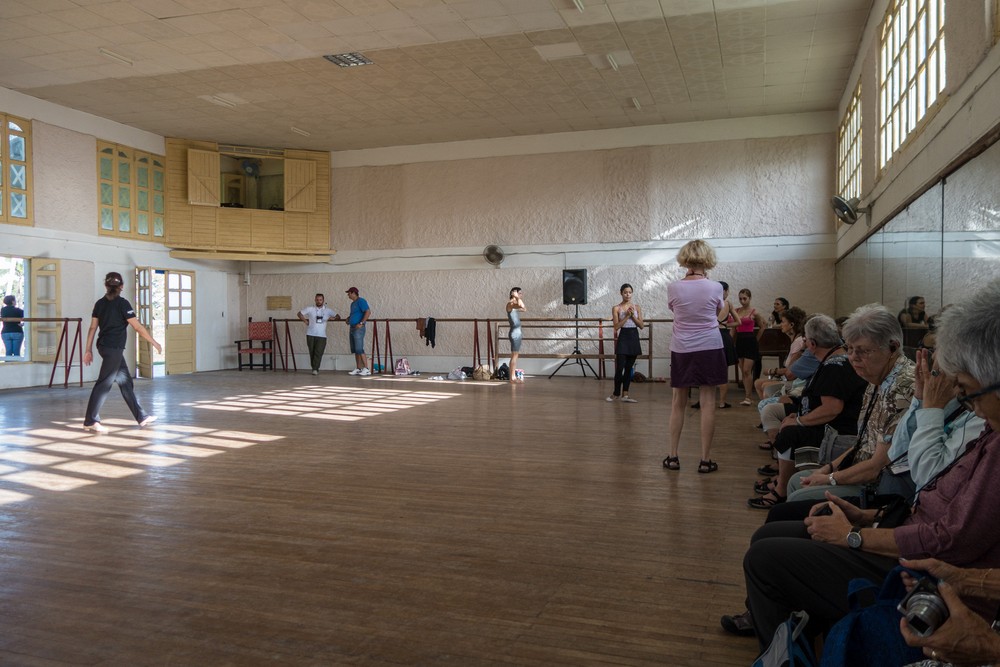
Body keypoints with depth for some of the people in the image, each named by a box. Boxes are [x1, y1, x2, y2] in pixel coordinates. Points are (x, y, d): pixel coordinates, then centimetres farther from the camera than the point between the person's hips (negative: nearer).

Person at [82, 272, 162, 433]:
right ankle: (90, 421, -2)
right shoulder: (122, 303, -10)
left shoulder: (100, 303, 9)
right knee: (104, 384, -5)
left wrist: (88, 350, 13)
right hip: (114, 348, -8)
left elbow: (93, 328, 8)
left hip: (104, 346, 8)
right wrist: (154, 343, -3)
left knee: (126, 381, 11)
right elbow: (138, 327, -11)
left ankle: (141, 417, 17)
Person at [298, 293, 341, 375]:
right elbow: (299, 313, 13)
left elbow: (338, 317, 12)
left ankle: (315, 369, -11)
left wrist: (334, 318, -11)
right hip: (310, 335, 0)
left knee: (318, 353, -11)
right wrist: (305, 321, 2)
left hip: (322, 335, 0)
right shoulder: (310, 309, 5)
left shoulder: (327, 311, 7)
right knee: (312, 352, 4)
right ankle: (314, 368, 16)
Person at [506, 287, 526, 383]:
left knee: (515, 355, 11)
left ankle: (514, 376, 16)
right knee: (514, 355, -7)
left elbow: (523, 308, 32)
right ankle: (512, 377, -5)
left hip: (516, 332, 10)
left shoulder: (514, 304, 14)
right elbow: (521, 305, -34)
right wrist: (517, 297, -20)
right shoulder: (510, 304, -14)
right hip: (515, 332, -10)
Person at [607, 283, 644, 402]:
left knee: (629, 368, 6)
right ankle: (616, 393, 10)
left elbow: (641, 325, 2)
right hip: (623, 337, -3)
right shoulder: (616, 308, -1)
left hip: (634, 337, 3)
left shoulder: (637, 307, 6)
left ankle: (625, 394, 10)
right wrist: (627, 316, -14)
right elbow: (616, 326, -8)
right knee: (620, 367, -6)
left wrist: (633, 315, -10)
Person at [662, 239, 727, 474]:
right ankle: (705, 459, 5)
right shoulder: (715, 287, -7)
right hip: (709, 349, -1)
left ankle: (673, 456, 15)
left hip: (681, 350, 1)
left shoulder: (674, 288, -6)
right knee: (707, 403, 2)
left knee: (678, 403, 11)